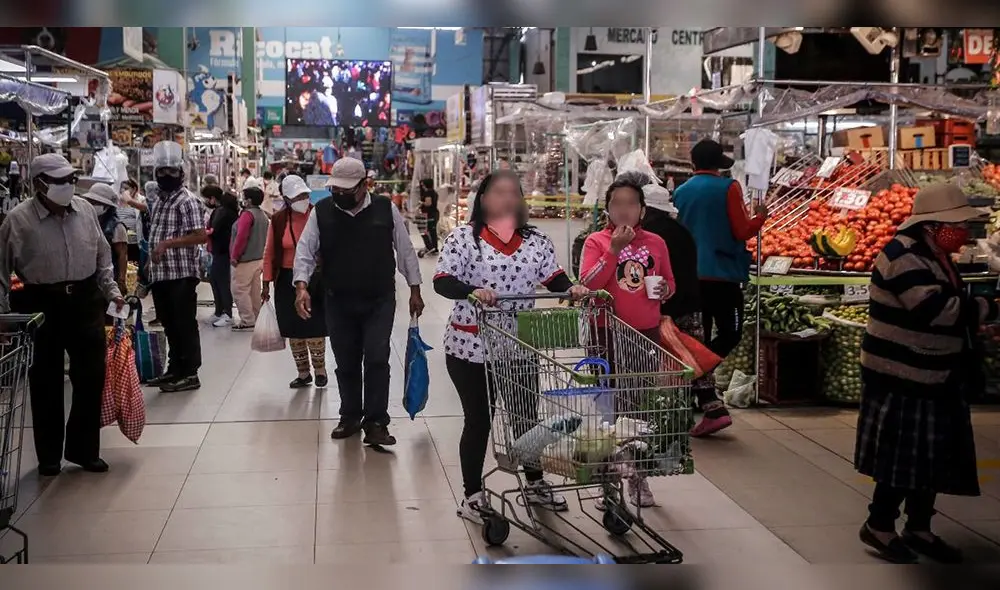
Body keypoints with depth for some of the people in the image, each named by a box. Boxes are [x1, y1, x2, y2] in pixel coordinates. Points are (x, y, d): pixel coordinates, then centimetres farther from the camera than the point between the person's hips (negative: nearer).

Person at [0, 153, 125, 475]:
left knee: (91, 377, 7)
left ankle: (84, 450, 22)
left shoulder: (85, 209, 3)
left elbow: (102, 255, 14)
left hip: (86, 300, 4)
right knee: (46, 382, 6)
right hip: (42, 304, -4)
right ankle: (49, 455, 21)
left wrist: (111, 290, 11)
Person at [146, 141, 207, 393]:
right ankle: (174, 370, 24)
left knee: (185, 325, -3)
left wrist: (167, 243, -22)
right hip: (160, 275, 9)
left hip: (181, 274, -9)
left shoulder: (188, 201, -10)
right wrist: (150, 264, 20)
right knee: (170, 326, 15)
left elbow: (200, 236, -19)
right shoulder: (158, 200, 18)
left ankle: (189, 374, 2)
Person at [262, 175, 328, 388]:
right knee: (292, 329, 9)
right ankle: (303, 372, 23)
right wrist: (266, 283, 2)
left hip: (314, 278, -3)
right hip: (287, 280, 3)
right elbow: (269, 253, 5)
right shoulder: (278, 220, -1)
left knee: (314, 327, -3)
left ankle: (320, 369, 17)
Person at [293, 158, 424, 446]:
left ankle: (376, 423, -1)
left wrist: (415, 290, 5)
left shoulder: (386, 209, -5)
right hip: (338, 303, 2)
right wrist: (302, 286, -20)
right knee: (346, 363, 11)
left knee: (377, 360, -8)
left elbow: (405, 250, 3)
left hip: (380, 301, -2)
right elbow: (305, 250, -5)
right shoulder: (321, 212, -3)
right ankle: (350, 418, 26)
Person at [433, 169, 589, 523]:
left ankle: (535, 484, 34)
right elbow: (442, 281, -16)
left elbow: (553, 277, 3)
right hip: (472, 347, -4)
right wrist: (473, 291, -34)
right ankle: (472, 495, 18)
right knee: (478, 420, 4)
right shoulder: (464, 237, -8)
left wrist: (571, 289, -19)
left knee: (527, 415, 15)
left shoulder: (535, 241, 7)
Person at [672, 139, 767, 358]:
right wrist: (761, 216, 8)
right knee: (730, 334, 1)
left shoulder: (680, 191, 7)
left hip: (689, 275, 6)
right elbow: (743, 232, -9)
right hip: (722, 273, -5)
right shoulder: (728, 188, -9)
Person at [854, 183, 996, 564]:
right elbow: (937, 309, -29)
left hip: (933, 376, 10)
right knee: (902, 457, -3)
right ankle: (879, 526, 13)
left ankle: (918, 529, 26)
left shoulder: (934, 256, 13)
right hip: (902, 378, -10)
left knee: (932, 457, 14)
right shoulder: (904, 257, -20)